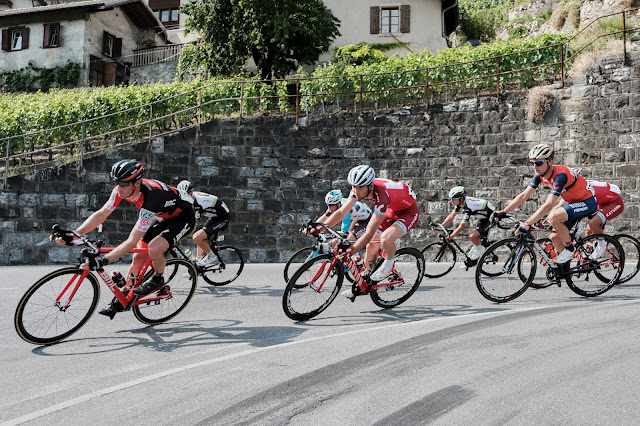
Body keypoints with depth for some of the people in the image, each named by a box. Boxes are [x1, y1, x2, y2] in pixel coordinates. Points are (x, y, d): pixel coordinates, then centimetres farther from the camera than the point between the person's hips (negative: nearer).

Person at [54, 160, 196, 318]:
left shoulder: (150, 197, -39)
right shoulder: (122, 189, -17)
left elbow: (132, 241, -39)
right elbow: (101, 214, -9)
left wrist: (102, 261, -43)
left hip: (183, 218, -8)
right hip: (163, 218, 8)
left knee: (154, 247, -32)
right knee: (138, 258, 2)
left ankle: (158, 279, -2)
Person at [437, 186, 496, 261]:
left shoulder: (468, 207, -33)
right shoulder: (460, 203, -8)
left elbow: (461, 227, -30)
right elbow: (451, 216, 3)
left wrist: (448, 238, -26)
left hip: (491, 218, -10)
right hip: (483, 217, 10)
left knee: (472, 236, -21)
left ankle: (480, 249, 4)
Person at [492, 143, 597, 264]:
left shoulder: (560, 175, -33)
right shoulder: (540, 174, -9)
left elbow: (548, 205, -40)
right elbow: (524, 195, -5)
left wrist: (527, 224, -45)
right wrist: (503, 212, -13)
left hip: (587, 202, -8)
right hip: (571, 201, 8)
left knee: (554, 216, -31)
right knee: (555, 237, 3)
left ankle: (569, 248, -9)